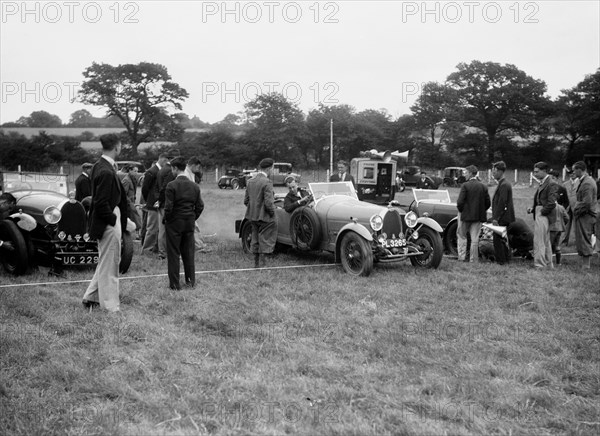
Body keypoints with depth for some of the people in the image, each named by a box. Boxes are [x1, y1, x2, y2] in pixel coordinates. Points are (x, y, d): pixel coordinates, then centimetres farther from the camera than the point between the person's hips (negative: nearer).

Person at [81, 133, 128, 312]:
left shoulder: (100, 166, 9)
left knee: (106, 263, 21)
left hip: (108, 221, 10)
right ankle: (110, 308, 12)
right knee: (109, 264, 1)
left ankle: (91, 297, 28)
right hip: (108, 223, -10)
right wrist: (114, 220, -15)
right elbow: (101, 203, -24)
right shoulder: (106, 172, -22)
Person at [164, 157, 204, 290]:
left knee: (173, 254, 4)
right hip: (189, 224, 5)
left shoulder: (171, 185, -14)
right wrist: (193, 218, 13)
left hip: (174, 224, -5)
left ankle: (174, 284, 7)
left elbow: (168, 207, -17)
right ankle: (191, 280, 20)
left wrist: (166, 219, -1)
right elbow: (200, 206, 4)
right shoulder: (195, 186, 3)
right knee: (188, 253, 14)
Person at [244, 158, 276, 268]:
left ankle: (256, 263, 24)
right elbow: (269, 203, -23)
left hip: (252, 216, 7)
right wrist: (272, 213, -7)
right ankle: (261, 263, 4)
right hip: (264, 217, -7)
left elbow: (246, 200, 10)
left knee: (256, 240, 17)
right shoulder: (267, 182, -18)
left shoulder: (250, 181, 6)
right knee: (265, 241, 4)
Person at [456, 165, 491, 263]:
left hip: (466, 215, -3)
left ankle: (461, 257, 11)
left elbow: (460, 202, -14)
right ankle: (474, 260, 8)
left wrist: (461, 211, 3)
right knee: (475, 239, 6)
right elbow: (488, 203, 3)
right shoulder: (483, 186, 2)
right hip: (478, 216, 3)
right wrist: (481, 211, 15)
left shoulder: (465, 185, -11)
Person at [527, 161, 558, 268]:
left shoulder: (551, 184, -15)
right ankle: (549, 265, 25)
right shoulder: (542, 184, 15)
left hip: (543, 216, -10)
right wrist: (533, 209, 6)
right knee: (546, 243, 17)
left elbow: (551, 203, -21)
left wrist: (541, 212, -14)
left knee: (539, 243, -7)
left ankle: (539, 265, -2)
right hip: (539, 216, 10)